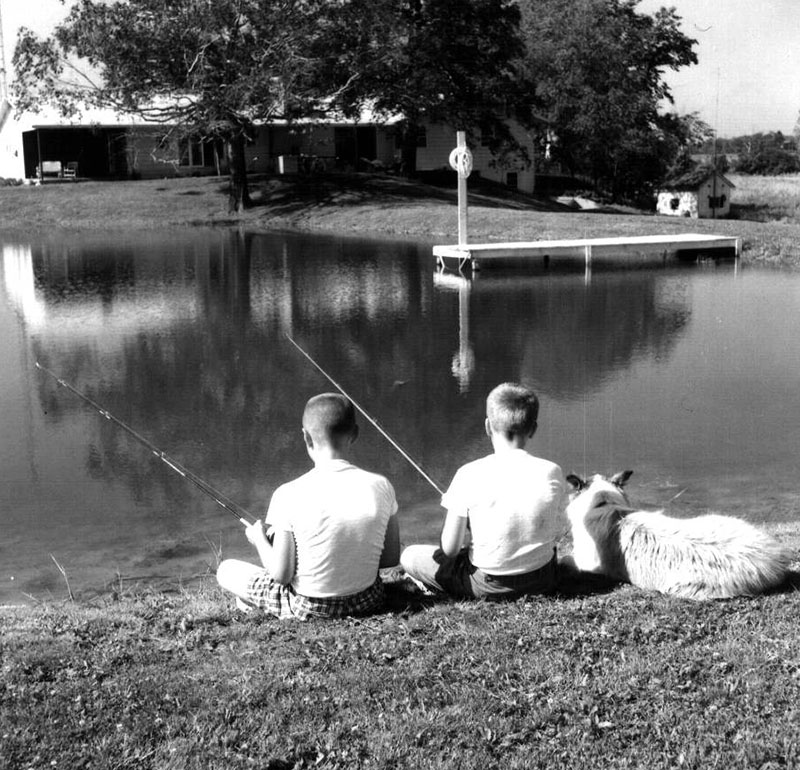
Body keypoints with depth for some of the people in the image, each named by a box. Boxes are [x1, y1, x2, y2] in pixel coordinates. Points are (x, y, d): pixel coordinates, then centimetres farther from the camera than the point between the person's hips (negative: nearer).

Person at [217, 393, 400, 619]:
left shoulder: (289, 495, -19)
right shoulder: (380, 487, -11)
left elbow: (281, 574, -15)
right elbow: (392, 558, -1)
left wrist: (259, 540, 3)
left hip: (308, 608, -3)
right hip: (366, 600, 3)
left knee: (226, 569, 17)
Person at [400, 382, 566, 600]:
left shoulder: (470, 475, -18)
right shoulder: (551, 473, -11)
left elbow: (449, 549, -14)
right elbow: (557, 535, 0)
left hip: (489, 586, -3)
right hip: (543, 581, 3)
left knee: (409, 556, 14)